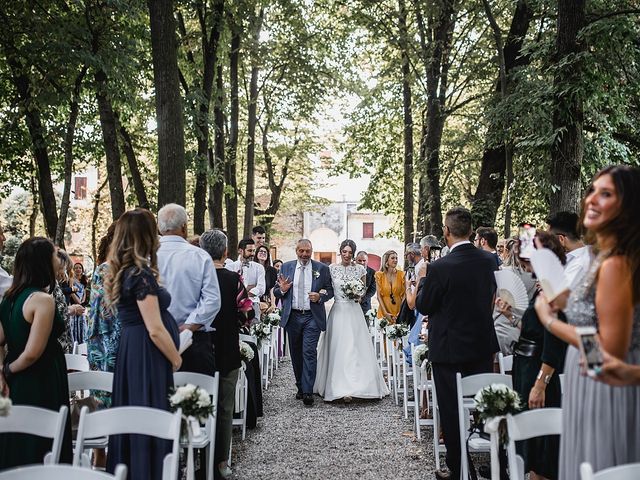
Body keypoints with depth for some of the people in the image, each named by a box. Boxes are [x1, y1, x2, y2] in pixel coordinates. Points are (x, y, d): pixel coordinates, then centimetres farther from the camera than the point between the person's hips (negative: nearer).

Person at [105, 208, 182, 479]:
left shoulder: (122, 272, 9)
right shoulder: (141, 274, -19)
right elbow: (155, 330, -20)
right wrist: (176, 360, -8)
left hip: (131, 353, 9)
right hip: (148, 358, -9)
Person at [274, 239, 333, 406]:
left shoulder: (322, 268, 2)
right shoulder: (286, 267, 6)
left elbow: (330, 290, 5)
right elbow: (276, 292, 9)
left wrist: (320, 296, -15)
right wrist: (282, 289, -14)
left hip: (312, 317, -3)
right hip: (292, 317, 3)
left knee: (309, 353, -10)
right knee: (296, 354, 12)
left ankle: (308, 392, -9)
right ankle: (300, 387, 25)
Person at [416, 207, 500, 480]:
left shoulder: (440, 268, -21)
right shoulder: (489, 260, -4)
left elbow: (423, 306, -9)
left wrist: (423, 280, 6)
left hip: (450, 348, -5)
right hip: (483, 345, 5)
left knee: (452, 411, 8)